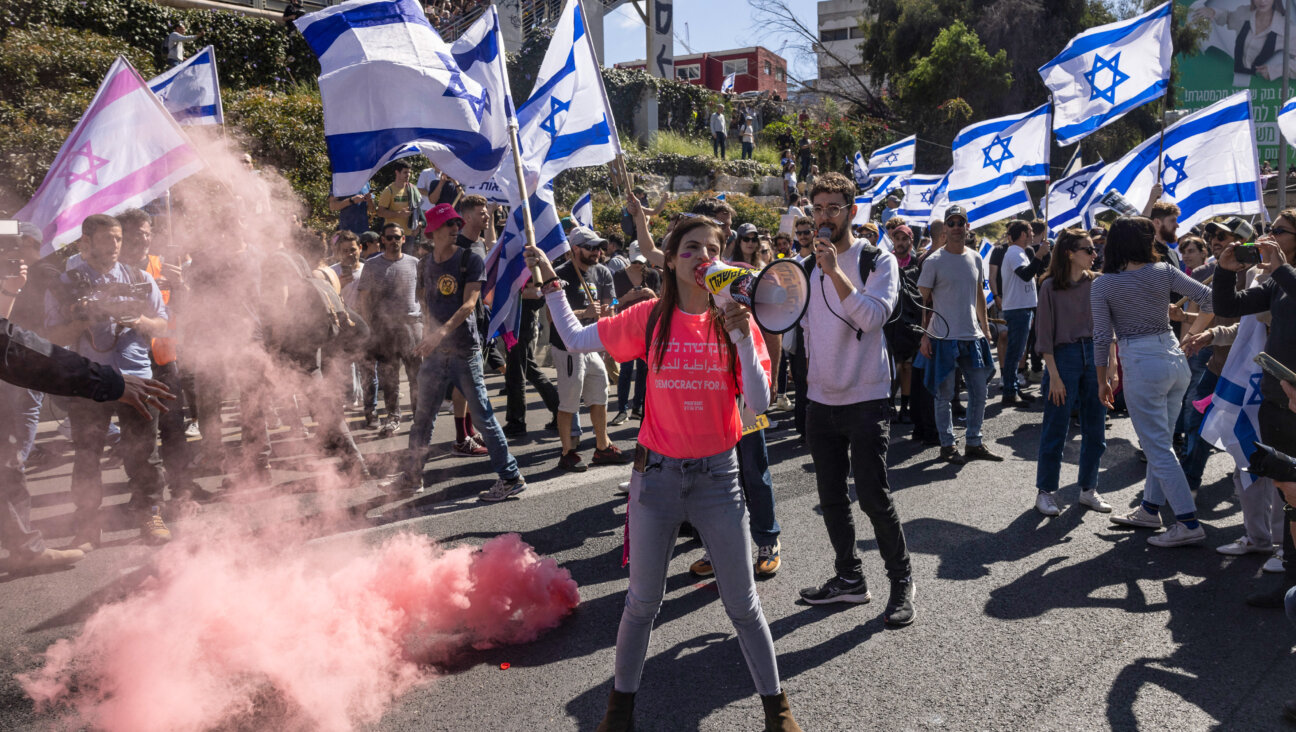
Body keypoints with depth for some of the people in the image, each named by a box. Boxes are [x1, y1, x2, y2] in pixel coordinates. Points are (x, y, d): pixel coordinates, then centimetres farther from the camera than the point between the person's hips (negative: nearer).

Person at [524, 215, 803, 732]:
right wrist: (551, 281, 4)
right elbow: (576, 339, 5)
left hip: (718, 476, 0)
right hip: (657, 473, 0)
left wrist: (741, 335, -20)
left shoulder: (735, 319, -3)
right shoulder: (651, 318, -3)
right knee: (643, 600, 13)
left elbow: (759, 402, -10)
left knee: (742, 602, 9)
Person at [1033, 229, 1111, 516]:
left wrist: (1111, 366, 5)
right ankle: (1046, 492, 12)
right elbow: (1045, 334, -7)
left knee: (1095, 430, 8)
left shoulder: (1096, 283, 6)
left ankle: (1088, 489, 22)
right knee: (1056, 430, 1)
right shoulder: (1051, 286, -6)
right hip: (1065, 356, -4)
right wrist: (1053, 375, -12)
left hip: (1095, 355, 4)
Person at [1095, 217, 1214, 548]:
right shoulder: (1163, 271, 0)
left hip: (1141, 364, -5)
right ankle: (1149, 509, 31)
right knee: (1159, 441, 18)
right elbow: (1209, 298, -2)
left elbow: (1102, 337, -5)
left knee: (1158, 448, 1)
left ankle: (1188, 523, 0)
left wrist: (1103, 380, 5)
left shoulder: (1103, 285, -7)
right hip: (1176, 359, 5)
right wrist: (1194, 334, 13)